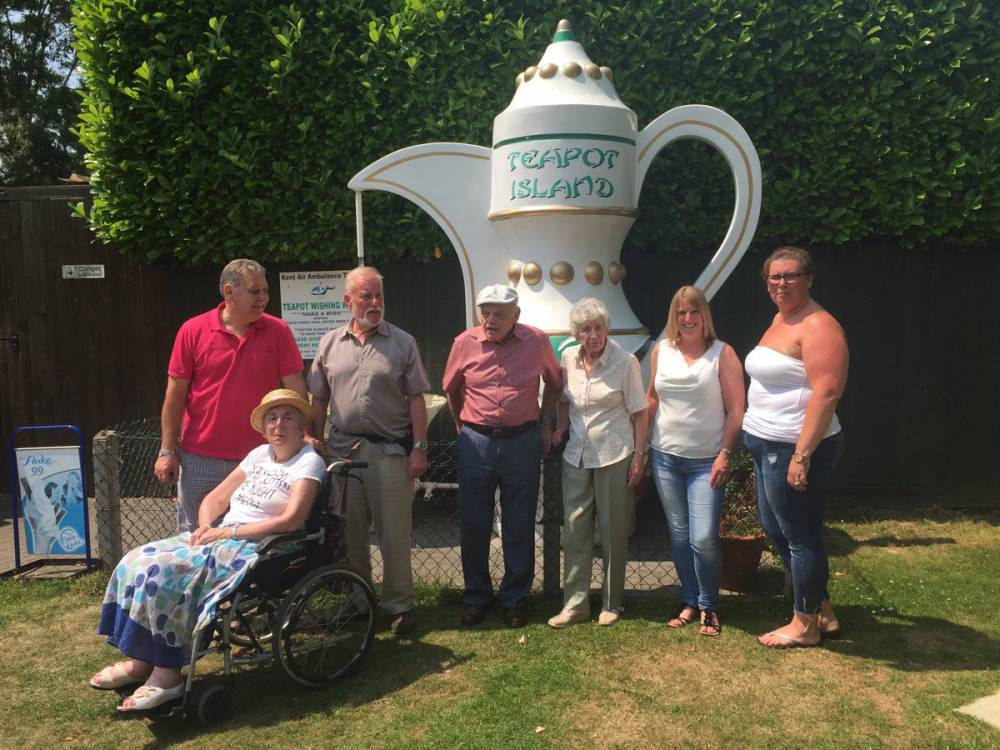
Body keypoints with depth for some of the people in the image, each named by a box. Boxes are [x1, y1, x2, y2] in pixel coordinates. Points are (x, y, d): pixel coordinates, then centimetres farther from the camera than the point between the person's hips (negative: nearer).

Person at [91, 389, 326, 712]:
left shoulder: (309, 461, -6)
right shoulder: (259, 454, 16)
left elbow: (292, 520, -19)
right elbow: (215, 499, 17)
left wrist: (228, 532, -16)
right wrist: (206, 527, -5)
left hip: (253, 549, -8)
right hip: (222, 538, 8)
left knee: (162, 573, -23)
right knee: (141, 561, -7)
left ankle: (168, 675, -15)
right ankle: (140, 662, 0)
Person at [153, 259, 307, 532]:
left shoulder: (278, 331, -2)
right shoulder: (193, 331, -3)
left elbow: (295, 387, -3)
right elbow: (175, 395, 0)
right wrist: (167, 451, -1)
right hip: (200, 458, 0)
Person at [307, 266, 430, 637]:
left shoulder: (402, 343, 1)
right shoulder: (329, 344, 8)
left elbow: (416, 399, -1)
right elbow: (319, 401, 11)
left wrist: (419, 447, -7)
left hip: (390, 451, -3)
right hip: (341, 449, 3)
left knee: (394, 533, 3)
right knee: (349, 532, 13)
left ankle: (398, 604, 17)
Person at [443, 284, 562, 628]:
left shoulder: (536, 341, -3)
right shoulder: (465, 343, -3)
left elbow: (554, 382, 14)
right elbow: (451, 389, 13)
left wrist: (545, 423, 10)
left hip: (523, 442, 0)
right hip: (475, 443, 1)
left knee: (519, 526, 9)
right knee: (474, 523, 8)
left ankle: (514, 599, 25)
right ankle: (476, 596, 26)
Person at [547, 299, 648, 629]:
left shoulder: (625, 362, -11)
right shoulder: (568, 358, 1)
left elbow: (639, 413, -7)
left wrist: (639, 456, -10)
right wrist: (561, 427, 4)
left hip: (614, 456, -4)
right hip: (576, 455, 4)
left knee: (613, 532, 6)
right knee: (574, 529, 7)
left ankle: (611, 604, 23)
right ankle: (575, 603, 18)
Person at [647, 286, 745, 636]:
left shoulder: (722, 354, -6)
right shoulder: (661, 350, 5)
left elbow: (735, 409, -6)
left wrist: (725, 454, -12)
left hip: (706, 461, -3)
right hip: (665, 456, 4)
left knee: (704, 538, -8)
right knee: (679, 534, 11)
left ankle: (708, 606, 15)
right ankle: (689, 600, 28)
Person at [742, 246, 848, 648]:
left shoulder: (817, 325, -16)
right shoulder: (780, 319, 14)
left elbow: (826, 393, -24)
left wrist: (801, 456, -27)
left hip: (794, 448, -10)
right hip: (769, 446, 11)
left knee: (800, 535, 3)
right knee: (775, 527, 19)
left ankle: (806, 624, 21)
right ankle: (823, 611, 33)